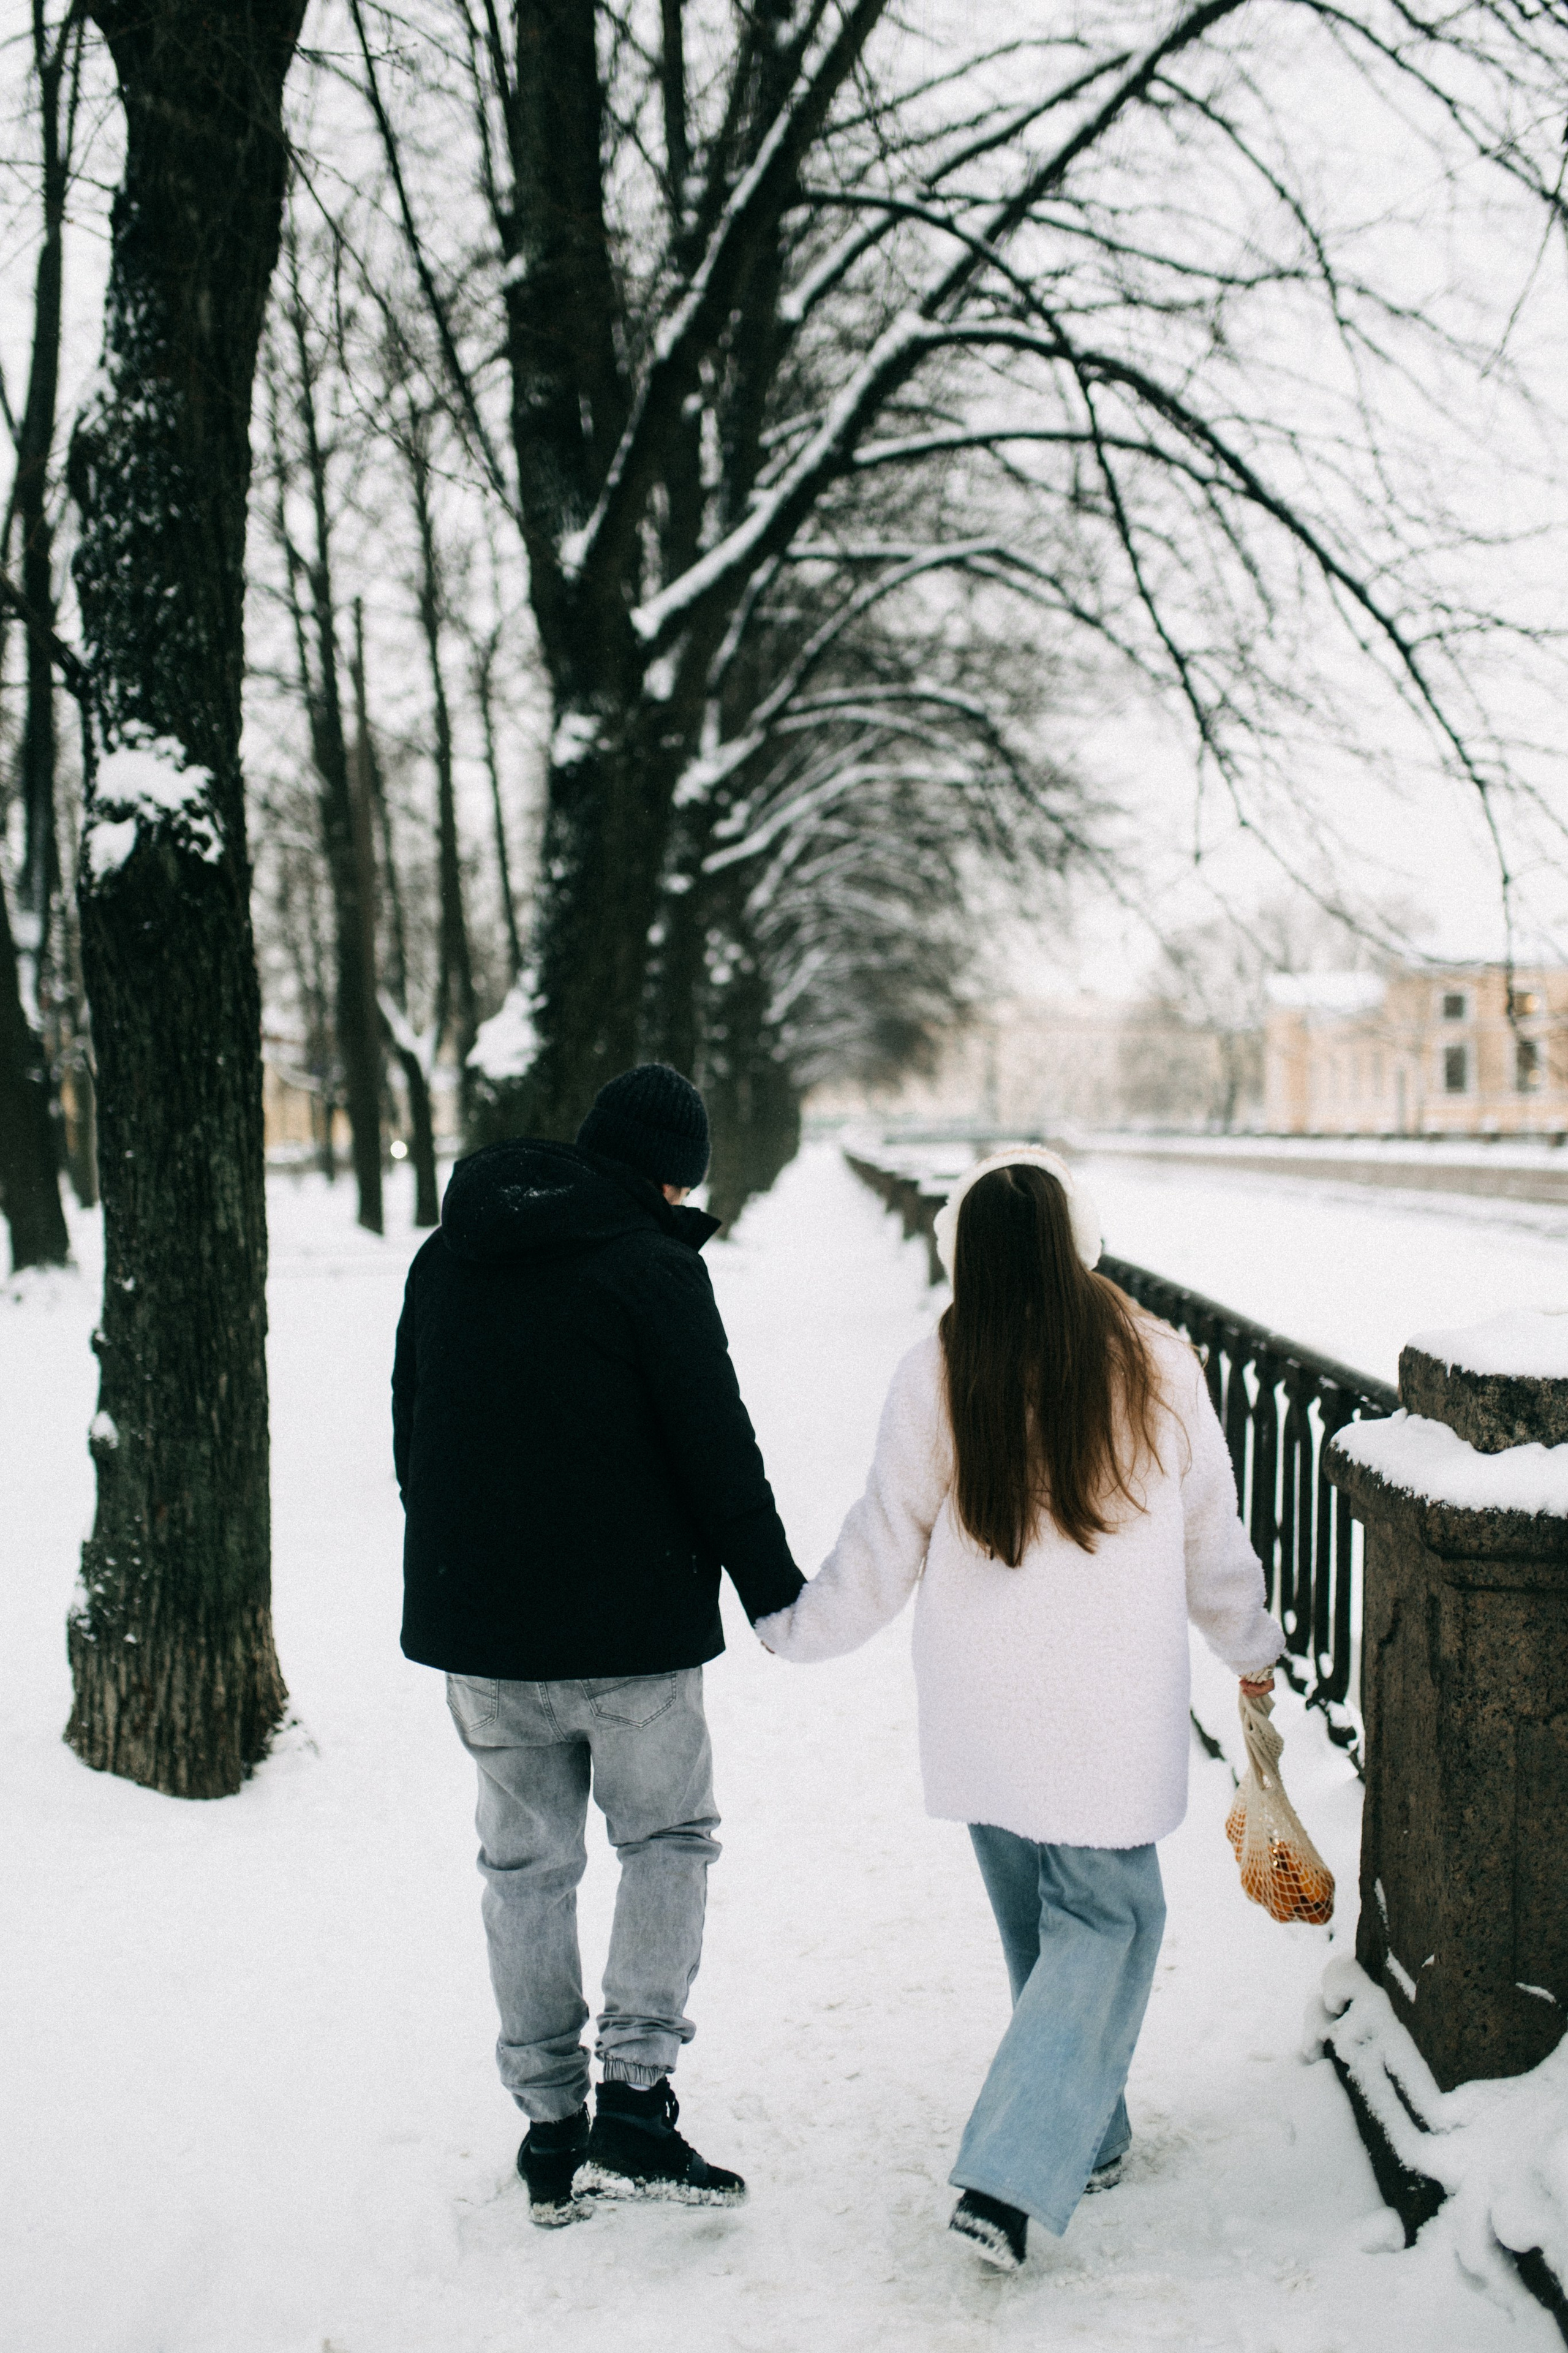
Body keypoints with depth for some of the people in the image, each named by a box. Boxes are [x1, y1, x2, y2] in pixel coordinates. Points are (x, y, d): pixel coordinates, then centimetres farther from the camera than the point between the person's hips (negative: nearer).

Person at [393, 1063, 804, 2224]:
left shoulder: (446, 1258, 9)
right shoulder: (652, 1267, -11)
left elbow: (410, 1434, 16)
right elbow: (720, 1453, -12)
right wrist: (777, 1592, -1)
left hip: (475, 1622, 5)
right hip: (629, 1625, -5)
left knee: (525, 1864, 13)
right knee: (668, 1838, 11)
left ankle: (551, 2128, 17)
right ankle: (634, 2096, 0)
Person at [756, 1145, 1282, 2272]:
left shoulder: (935, 1379, -8)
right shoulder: (1154, 1365, -7)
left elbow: (882, 1551, 0)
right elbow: (1212, 1534, 5)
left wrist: (791, 1626, 18)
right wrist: (1251, 1648, 23)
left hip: (979, 1712, 2)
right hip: (1114, 1709, -2)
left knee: (1037, 1924, 20)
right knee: (1103, 1919, 7)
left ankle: (1086, 2137, 35)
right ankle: (1010, 2178, -4)